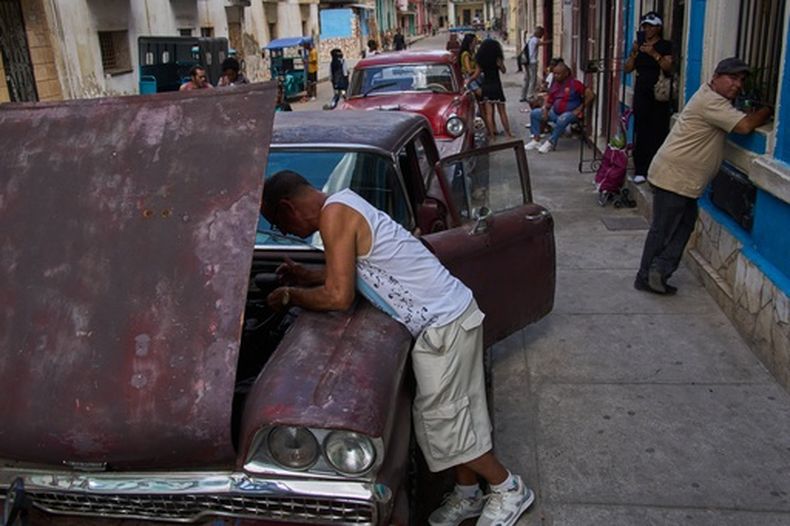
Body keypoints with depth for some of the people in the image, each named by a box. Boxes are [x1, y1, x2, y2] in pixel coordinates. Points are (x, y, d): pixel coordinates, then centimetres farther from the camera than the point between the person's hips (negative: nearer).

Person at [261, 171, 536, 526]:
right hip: (450, 314, 10)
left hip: (443, 324, -10)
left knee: (442, 417, 4)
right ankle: (468, 494, 35)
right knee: (454, 411, 19)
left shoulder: (334, 214, -16)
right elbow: (356, 273, 24)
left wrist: (290, 295, -3)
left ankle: (509, 490, 22)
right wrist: (306, 276, 25)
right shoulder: (346, 206, 14)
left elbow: (339, 297, -20)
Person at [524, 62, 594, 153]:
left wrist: (579, 109, -18)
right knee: (534, 113, -3)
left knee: (562, 119, -41)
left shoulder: (575, 84, -13)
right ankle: (536, 140, -8)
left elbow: (591, 95, -18)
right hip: (555, 112, 7)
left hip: (570, 113, -7)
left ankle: (551, 143, -25)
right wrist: (545, 110, -6)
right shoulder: (555, 84, 8)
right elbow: (549, 101, 14)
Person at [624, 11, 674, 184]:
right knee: (641, 131, -3)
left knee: (658, 132, -8)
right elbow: (628, 69, 9)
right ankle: (640, 170, -2)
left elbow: (669, 68, -10)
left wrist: (654, 54, -19)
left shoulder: (665, 46, 2)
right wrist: (634, 53, -6)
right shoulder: (639, 44, 15)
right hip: (641, 93, 3)